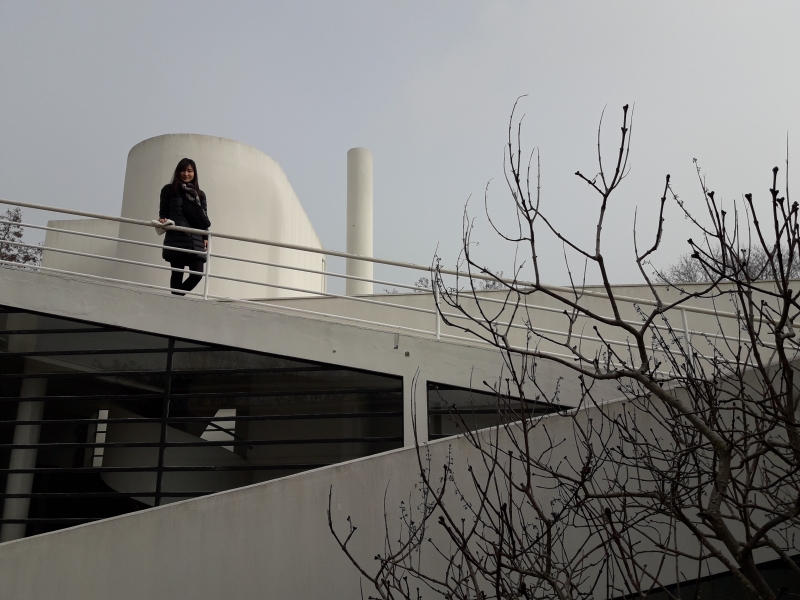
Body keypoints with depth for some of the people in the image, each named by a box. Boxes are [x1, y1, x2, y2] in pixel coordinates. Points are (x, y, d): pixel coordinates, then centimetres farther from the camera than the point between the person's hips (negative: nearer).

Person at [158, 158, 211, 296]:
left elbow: (204, 218, 15)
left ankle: (176, 298, 15)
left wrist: (206, 238, 3)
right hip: (176, 239, -3)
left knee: (197, 274, -5)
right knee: (178, 273, -5)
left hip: (196, 240, 3)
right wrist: (162, 220, -14)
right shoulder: (169, 190, 11)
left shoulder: (200, 194, 18)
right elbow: (163, 212, 9)